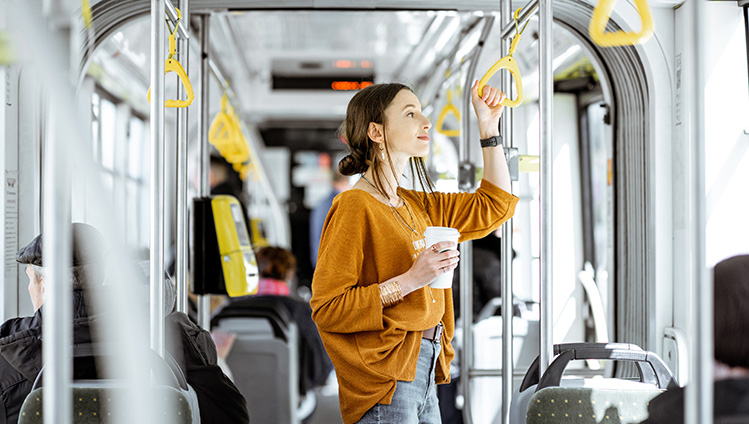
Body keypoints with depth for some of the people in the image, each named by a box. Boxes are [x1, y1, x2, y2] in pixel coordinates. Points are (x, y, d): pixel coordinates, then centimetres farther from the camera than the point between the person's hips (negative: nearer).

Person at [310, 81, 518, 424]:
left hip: (424, 370, 8)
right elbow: (327, 308, -17)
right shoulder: (354, 208, -12)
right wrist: (409, 280, -22)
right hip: (384, 381, -8)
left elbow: (493, 205, 23)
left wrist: (489, 125, 17)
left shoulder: (416, 205, 14)